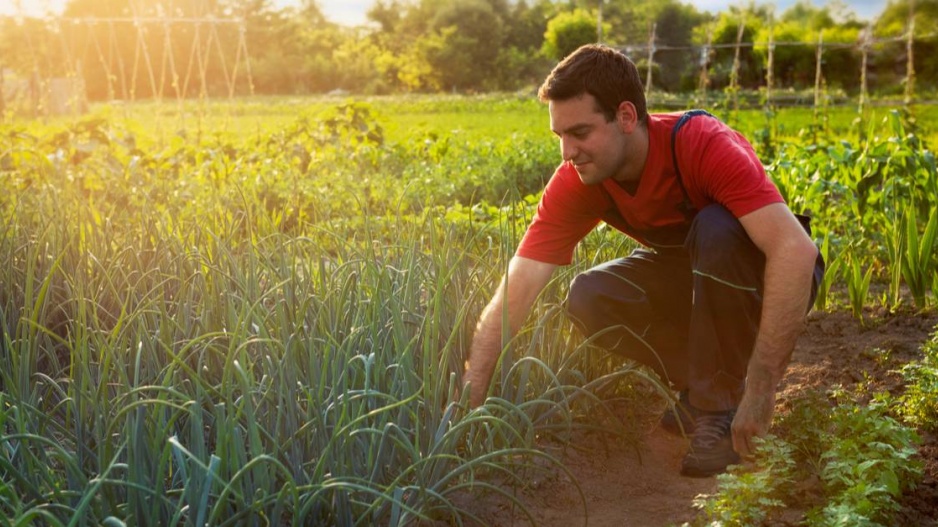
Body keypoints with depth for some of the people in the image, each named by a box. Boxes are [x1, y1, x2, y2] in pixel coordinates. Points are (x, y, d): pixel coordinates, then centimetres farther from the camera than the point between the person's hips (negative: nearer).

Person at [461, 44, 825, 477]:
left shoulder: (704, 145, -33)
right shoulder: (575, 184, -19)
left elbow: (797, 250, -43)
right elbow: (515, 292, -23)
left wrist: (760, 389, -45)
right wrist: (470, 394, -34)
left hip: (761, 275, -4)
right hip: (685, 272, 4)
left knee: (717, 227, -35)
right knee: (588, 298, -20)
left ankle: (721, 407, -19)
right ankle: (698, 390, 0)